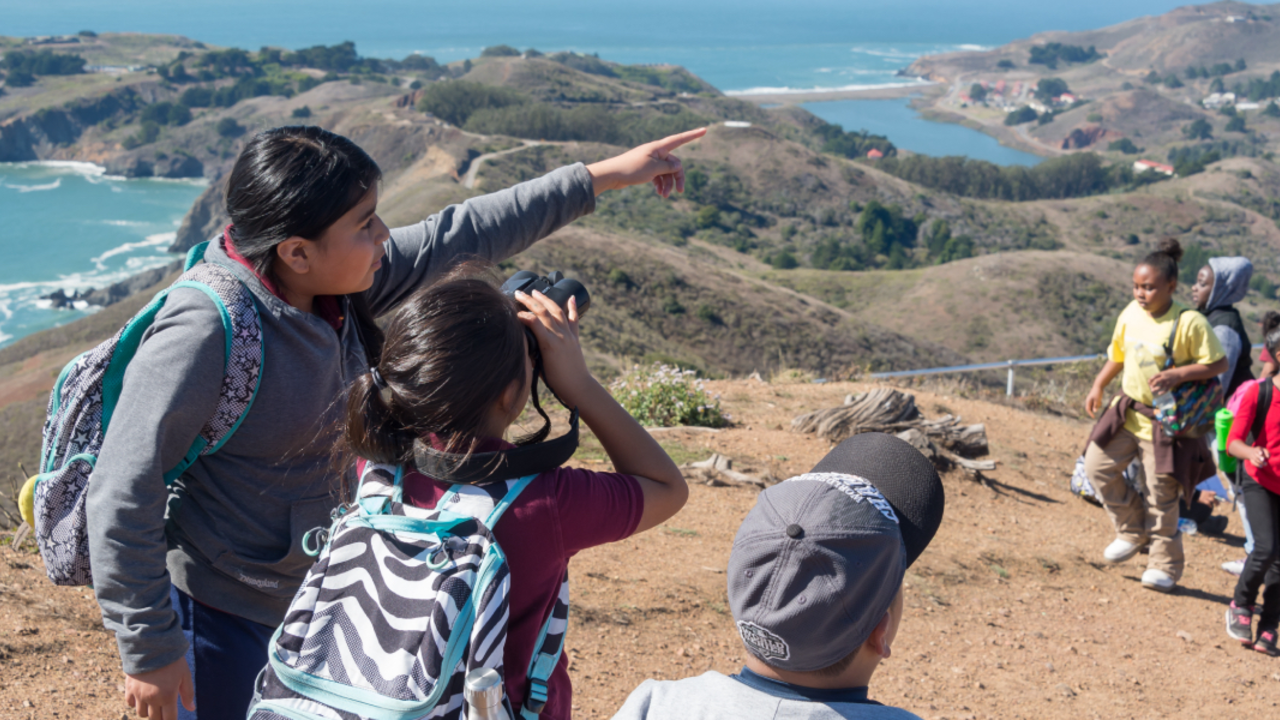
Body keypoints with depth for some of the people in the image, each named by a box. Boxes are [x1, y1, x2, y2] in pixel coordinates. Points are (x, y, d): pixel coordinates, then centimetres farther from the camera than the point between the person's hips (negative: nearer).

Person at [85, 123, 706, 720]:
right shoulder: (203, 333, -27)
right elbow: (121, 493, -25)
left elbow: (458, 237, 6)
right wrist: (148, 649, -22)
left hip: (308, 603, 8)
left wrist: (604, 176, 11)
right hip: (216, 620, -8)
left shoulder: (341, 288, -3)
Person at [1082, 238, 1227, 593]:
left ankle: (1165, 565, 20)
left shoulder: (1190, 323, -19)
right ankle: (1133, 530, 23)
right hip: (1128, 410, 6)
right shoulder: (1130, 315, 0)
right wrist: (1098, 386, 6)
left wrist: (1178, 374, -27)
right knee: (1098, 466, 2)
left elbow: (1219, 364, -15)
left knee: (1161, 495, 2)